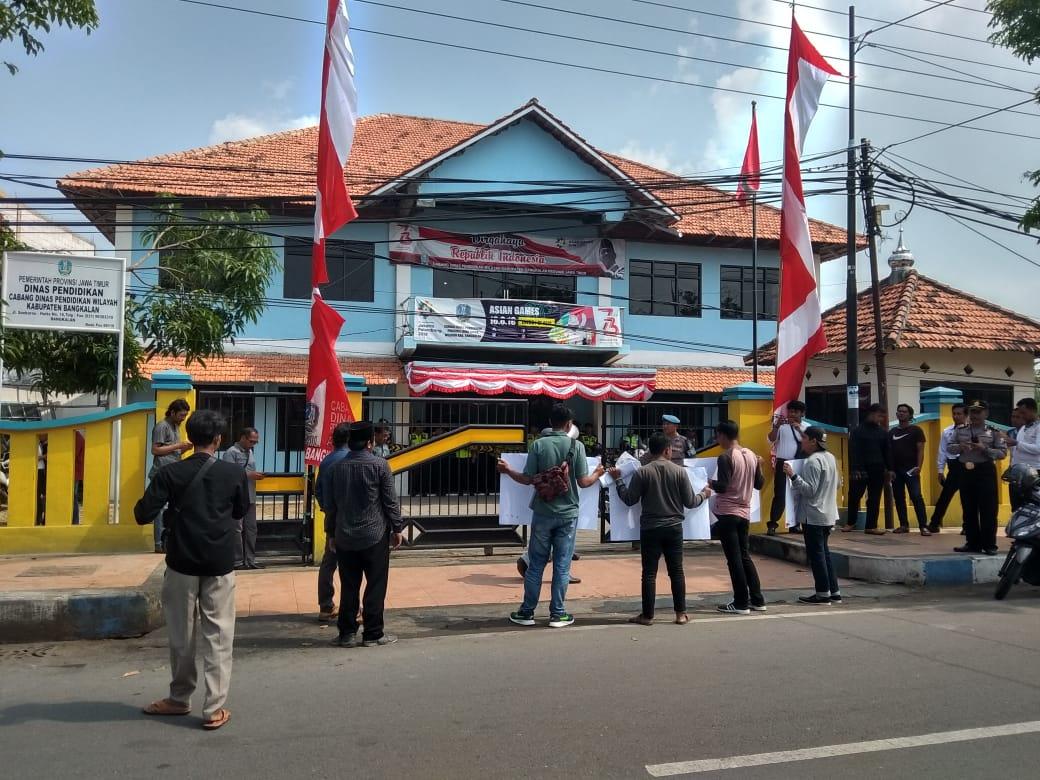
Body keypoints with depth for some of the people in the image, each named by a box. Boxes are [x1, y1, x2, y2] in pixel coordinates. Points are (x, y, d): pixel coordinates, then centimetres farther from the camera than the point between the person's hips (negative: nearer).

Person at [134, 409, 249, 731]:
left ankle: (180, 699, 27)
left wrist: (173, 508, 9)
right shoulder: (234, 473, -5)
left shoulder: (169, 473, -8)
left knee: (181, 635, 14)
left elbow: (143, 516, -9)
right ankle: (214, 708, 4)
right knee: (217, 635, 4)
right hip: (220, 565, 0)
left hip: (182, 563, 0)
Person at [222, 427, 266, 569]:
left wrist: (255, 476, 3)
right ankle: (237, 561, 7)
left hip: (250, 497, 8)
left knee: (251, 529, 11)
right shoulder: (231, 452, -10)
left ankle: (250, 559, 18)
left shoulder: (249, 452, 15)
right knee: (237, 529, -1)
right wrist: (249, 475, -20)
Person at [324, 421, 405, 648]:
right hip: (374, 536, -4)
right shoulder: (379, 465, -9)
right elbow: (390, 501, -7)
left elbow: (330, 504, 9)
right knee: (376, 586, 4)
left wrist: (331, 533, 18)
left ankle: (347, 633, 14)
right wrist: (397, 529, 3)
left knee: (348, 587, 10)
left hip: (345, 537, 4)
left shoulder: (338, 467, 4)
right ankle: (373, 634, 7)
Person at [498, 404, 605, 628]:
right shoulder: (576, 446, -5)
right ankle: (557, 614, 12)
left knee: (536, 564, 9)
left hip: (543, 513, 1)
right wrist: (597, 474, 16)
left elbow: (528, 479, -5)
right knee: (562, 566, 7)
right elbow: (583, 482, -5)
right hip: (567, 513, 0)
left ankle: (527, 612, 16)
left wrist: (507, 471, 13)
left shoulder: (538, 445, -5)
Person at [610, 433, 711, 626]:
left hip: (650, 529, -1)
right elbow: (690, 502, 1)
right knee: (676, 571, 11)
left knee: (649, 573, 4)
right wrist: (704, 495, 21)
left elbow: (629, 500, -4)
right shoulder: (680, 471, -4)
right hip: (674, 528, 2)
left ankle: (647, 615, 8)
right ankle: (681, 614, 14)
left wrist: (618, 480, 9)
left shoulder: (642, 472, -8)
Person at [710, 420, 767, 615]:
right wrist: (759, 467, 28)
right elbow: (759, 484, 12)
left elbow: (722, 487, -21)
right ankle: (757, 600, 19)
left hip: (727, 513, -7)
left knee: (734, 559, -1)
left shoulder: (725, 457, -15)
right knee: (745, 556, 17)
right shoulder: (751, 455, 7)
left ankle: (741, 603, 3)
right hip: (744, 513, 8)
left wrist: (710, 483, -2)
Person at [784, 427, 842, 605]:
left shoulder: (812, 461, -19)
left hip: (813, 515, -9)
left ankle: (823, 593, 5)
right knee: (824, 552, 16)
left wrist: (793, 476, -28)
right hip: (828, 514, 9)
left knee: (816, 553, -1)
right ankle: (834, 592, 19)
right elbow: (838, 483, 20)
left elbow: (809, 490, -22)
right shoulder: (830, 457, 10)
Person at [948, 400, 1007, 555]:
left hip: (985, 471, -4)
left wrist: (985, 449, -19)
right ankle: (972, 543, 18)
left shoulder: (993, 432, -1)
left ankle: (989, 545, 6)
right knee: (968, 510, 9)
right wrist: (959, 447, -11)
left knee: (988, 510, -2)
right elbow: (950, 447, 10)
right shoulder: (960, 431, 9)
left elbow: (1003, 453, -5)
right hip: (966, 472, 4)